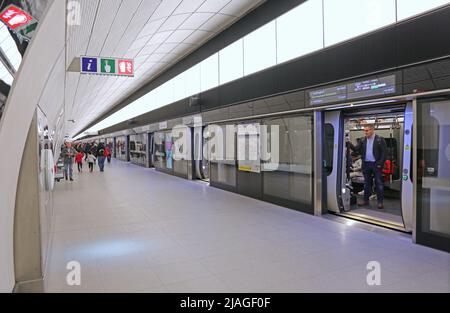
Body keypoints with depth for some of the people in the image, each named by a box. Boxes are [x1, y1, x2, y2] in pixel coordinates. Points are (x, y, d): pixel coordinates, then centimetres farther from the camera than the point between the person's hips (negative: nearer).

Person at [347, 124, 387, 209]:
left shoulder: (380, 140, -4)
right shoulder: (363, 141, 9)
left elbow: (384, 152, -7)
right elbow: (357, 149, 2)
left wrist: (380, 164, -14)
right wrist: (349, 144, -14)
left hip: (376, 164, -4)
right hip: (366, 164, 5)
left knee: (379, 183, 1)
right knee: (367, 183, 12)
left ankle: (380, 202, 8)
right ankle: (366, 200, 20)